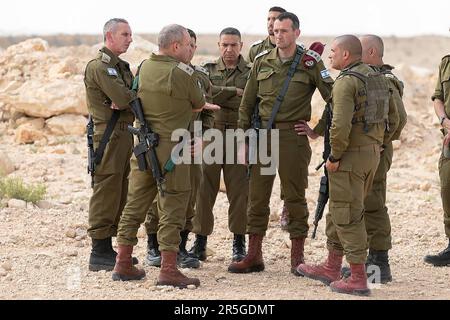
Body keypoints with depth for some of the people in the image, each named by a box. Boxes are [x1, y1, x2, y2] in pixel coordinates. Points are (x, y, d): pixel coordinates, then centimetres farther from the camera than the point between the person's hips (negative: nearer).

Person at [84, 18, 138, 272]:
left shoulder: (121, 67, 18)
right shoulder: (99, 67, -12)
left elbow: (131, 97, 8)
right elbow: (123, 98, -22)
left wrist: (126, 99, -14)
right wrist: (141, 93, -4)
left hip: (124, 135, 10)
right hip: (108, 136, -10)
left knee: (119, 193, 13)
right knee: (106, 192, -7)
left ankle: (109, 248, 21)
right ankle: (100, 253, -3)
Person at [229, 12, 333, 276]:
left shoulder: (310, 63, -2)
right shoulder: (262, 62, 8)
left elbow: (332, 96, -1)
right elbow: (247, 104, 12)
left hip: (293, 137, -3)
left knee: (295, 197, 2)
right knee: (258, 197, 5)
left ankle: (298, 257, 11)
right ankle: (254, 256, 12)